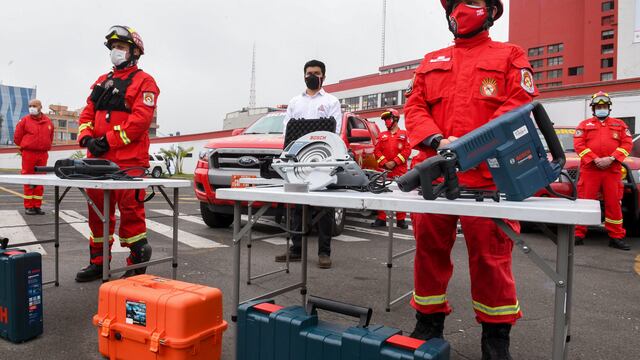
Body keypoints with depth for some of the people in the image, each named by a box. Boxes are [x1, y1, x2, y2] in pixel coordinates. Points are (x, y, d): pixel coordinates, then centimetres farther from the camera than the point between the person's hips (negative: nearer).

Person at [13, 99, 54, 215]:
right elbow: (17, 137, 6)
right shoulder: (25, 120, 0)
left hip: (43, 155, 3)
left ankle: (37, 206, 12)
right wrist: (26, 146, 12)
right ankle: (28, 207, 5)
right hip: (28, 154, -3)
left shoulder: (48, 121, 9)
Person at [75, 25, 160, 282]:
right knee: (98, 211, 12)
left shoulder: (144, 82, 0)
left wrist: (109, 140, -17)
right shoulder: (102, 82, 22)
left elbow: (140, 119, -14)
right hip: (98, 159, 7)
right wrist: (87, 138, -3)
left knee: (130, 210, -7)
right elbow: (87, 114, 17)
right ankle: (98, 263, 25)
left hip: (129, 161, -7)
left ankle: (137, 265, 4)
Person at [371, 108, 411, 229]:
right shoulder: (382, 136, 18)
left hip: (400, 170, -2)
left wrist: (395, 162, -11)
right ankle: (381, 219, 7)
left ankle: (401, 220, 4)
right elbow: (377, 150, 9)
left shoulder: (404, 134, 9)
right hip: (383, 169, 3)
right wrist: (384, 163, -7)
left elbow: (407, 150, -2)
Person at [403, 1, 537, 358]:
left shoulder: (510, 56, 10)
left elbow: (519, 105, -4)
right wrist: (438, 140, -10)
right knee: (429, 249, 9)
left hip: (488, 176, -3)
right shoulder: (431, 62, 21)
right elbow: (414, 108, 10)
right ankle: (429, 323, 26)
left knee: (490, 256, 0)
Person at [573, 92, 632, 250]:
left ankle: (616, 237, 12)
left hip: (613, 171, 2)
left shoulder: (620, 124, 17)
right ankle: (578, 234, 1)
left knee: (614, 204, 4)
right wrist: (595, 159, -12)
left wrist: (611, 159, -10)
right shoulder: (585, 124, 12)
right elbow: (578, 144, 0)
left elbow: (627, 143, 6)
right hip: (589, 170, -2)